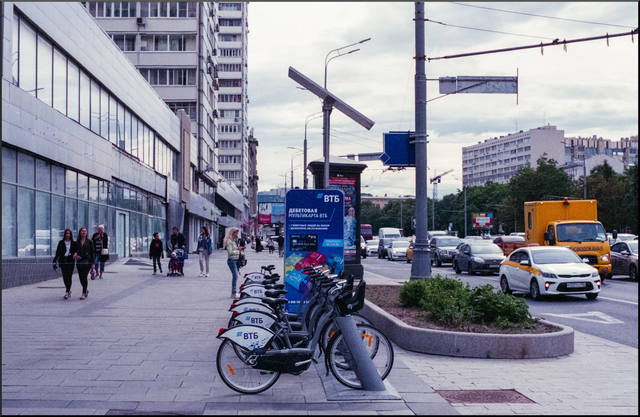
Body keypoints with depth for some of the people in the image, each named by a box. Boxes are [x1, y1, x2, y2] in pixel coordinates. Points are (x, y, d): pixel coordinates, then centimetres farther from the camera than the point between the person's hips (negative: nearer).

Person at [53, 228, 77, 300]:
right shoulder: (61, 243, 7)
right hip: (63, 261, 1)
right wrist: (55, 261, -3)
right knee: (65, 276, 1)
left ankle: (67, 292, -7)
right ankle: (69, 290, 20)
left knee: (69, 276, -8)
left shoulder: (73, 243, 7)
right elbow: (58, 252, 5)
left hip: (71, 261, -1)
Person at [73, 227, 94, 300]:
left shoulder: (89, 241, 2)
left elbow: (92, 252, 2)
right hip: (79, 261, 3)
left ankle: (84, 294, -7)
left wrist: (92, 263, -2)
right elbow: (75, 250, 13)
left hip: (87, 261, -3)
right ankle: (86, 290, 29)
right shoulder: (77, 242, 9)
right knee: (81, 278, 6)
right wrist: (75, 254, -12)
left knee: (84, 277, -11)